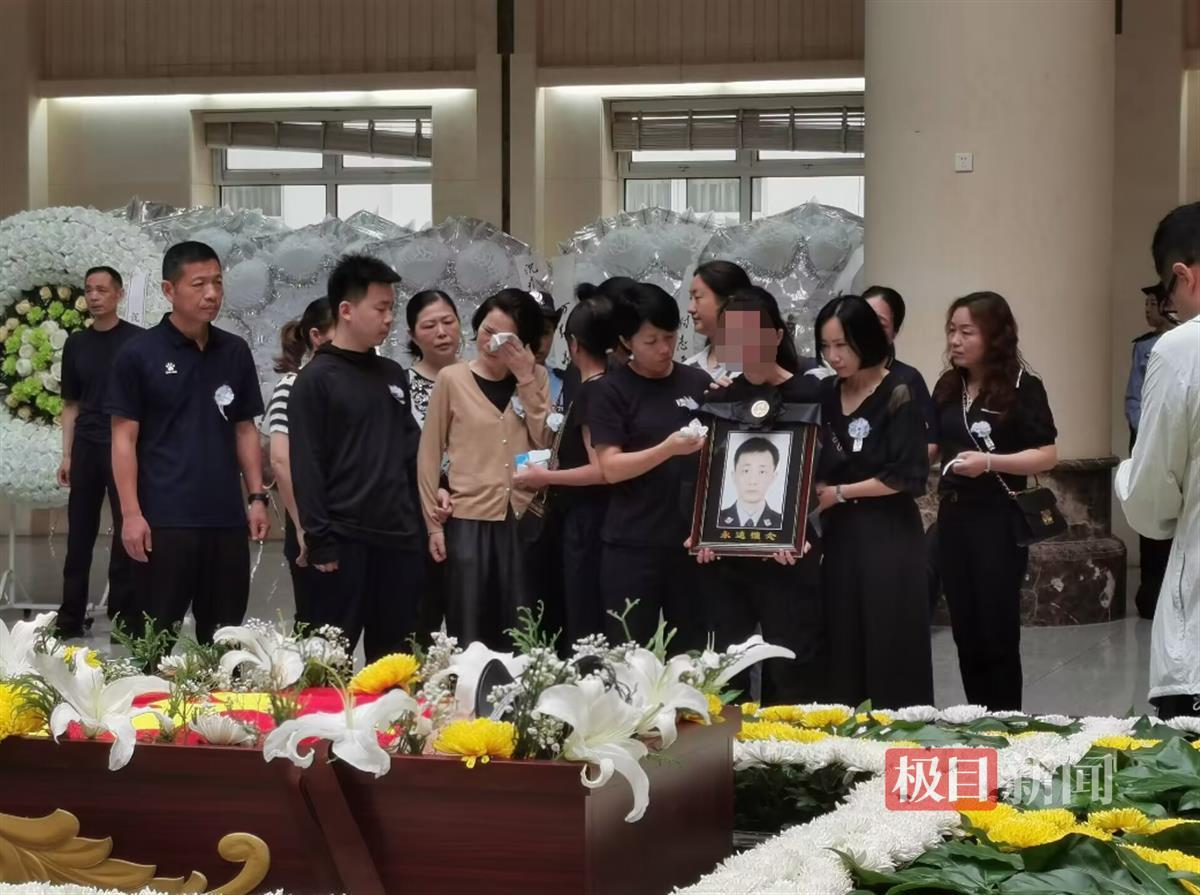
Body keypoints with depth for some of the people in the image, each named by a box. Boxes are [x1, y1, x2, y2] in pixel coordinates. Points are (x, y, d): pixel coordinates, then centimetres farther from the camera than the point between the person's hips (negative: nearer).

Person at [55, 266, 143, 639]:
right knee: (79, 534, 6)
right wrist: (66, 455, 8)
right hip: (86, 448, 4)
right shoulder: (76, 343, 10)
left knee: (127, 533, -1)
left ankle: (123, 616, 5)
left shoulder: (137, 340, -2)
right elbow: (71, 404, 14)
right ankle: (71, 617, 11)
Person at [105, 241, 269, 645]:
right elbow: (124, 437, -4)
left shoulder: (236, 352, 9)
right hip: (163, 519, -4)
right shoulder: (139, 353, -3)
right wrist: (131, 513, -10)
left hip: (226, 518, 4)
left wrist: (257, 497, 6)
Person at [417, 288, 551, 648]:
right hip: (468, 519, -2)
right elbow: (429, 454, 3)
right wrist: (433, 523, -1)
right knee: (470, 636, -1)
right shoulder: (452, 378, 0)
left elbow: (547, 443, -4)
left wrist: (526, 378, -8)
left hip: (524, 520, 2)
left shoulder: (536, 379, 9)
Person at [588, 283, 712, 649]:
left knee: (692, 653, 5)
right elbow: (611, 467, -10)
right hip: (633, 547, -3)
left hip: (692, 542, 3)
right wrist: (668, 449, -23)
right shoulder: (612, 391, -3)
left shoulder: (699, 383, 8)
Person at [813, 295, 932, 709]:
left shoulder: (898, 397, -10)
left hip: (887, 538, -6)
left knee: (890, 649, -3)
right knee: (843, 649, 6)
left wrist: (840, 493, -11)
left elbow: (908, 478, -14)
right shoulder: (827, 394, 8)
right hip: (840, 535, 6)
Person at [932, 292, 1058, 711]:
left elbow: (1047, 455, -14)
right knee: (965, 632, 10)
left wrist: (989, 462, -25)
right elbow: (930, 446, 17)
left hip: (999, 520, -6)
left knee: (997, 633, -1)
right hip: (953, 518, 6)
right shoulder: (948, 386, 8)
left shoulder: (1022, 387, -9)